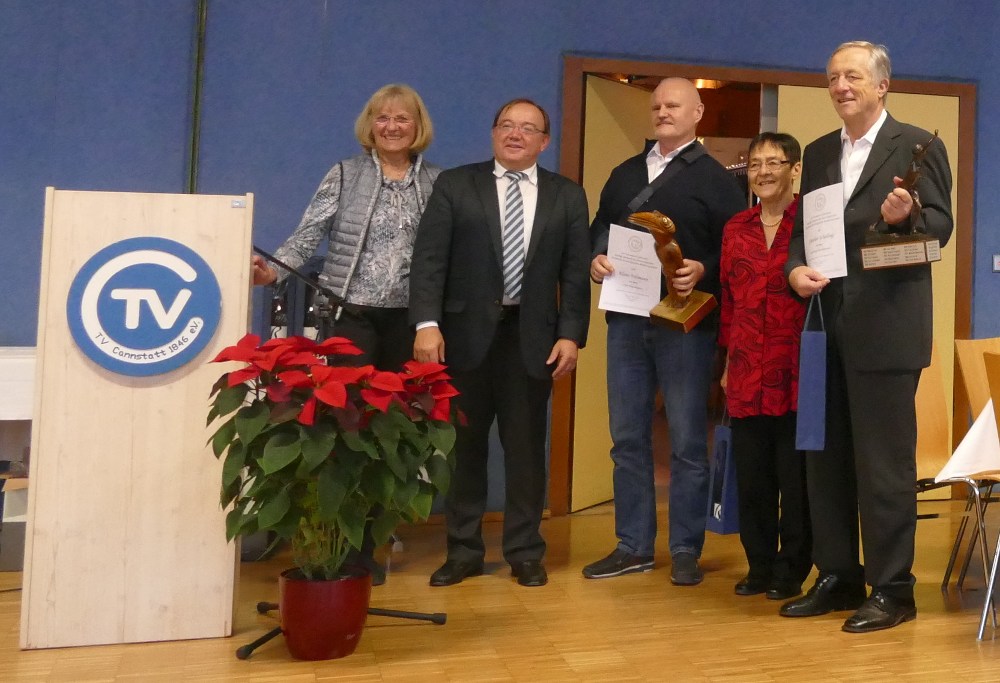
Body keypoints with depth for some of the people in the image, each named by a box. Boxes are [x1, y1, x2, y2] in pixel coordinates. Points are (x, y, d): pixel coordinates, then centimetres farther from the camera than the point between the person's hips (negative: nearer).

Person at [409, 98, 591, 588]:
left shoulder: (567, 197, 8)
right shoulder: (454, 185, 4)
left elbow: (575, 272, 5)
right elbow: (429, 259, -3)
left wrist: (570, 334, -5)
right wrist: (427, 324, -14)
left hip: (532, 336, 1)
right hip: (467, 333, 0)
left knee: (526, 447, 6)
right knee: (463, 444, 8)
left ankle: (525, 552, 20)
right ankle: (463, 550, 21)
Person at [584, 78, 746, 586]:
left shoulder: (714, 178, 2)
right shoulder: (624, 175, 18)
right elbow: (598, 229, 18)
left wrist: (703, 270, -23)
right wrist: (595, 259, -2)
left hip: (685, 321, -5)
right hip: (626, 319, 5)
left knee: (687, 441, 2)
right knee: (627, 438, 8)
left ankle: (686, 550, 13)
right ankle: (632, 546, 19)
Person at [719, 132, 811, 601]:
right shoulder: (736, 229, 13)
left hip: (797, 370, -4)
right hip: (747, 373, 4)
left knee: (795, 474, 4)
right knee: (751, 475, 9)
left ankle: (792, 570, 19)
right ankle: (760, 566, 24)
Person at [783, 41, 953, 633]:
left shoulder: (917, 146, -1)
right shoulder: (818, 153, 16)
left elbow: (942, 226, -6)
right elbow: (802, 227, 13)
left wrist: (905, 216, -27)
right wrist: (795, 269, -7)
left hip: (886, 329, -6)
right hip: (828, 327, 6)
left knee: (885, 462, 0)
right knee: (826, 458, 12)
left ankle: (892, 590, 13)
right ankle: (838, 578, 25)